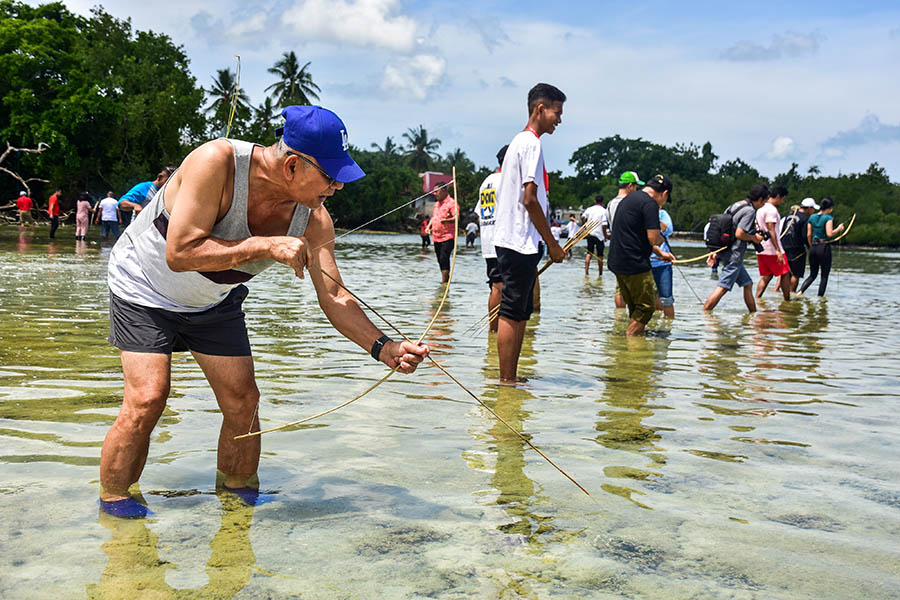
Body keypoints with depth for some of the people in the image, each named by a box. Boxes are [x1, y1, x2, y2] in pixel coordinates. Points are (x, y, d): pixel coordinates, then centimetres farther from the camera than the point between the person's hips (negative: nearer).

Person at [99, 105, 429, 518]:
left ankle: (241, 492, 20)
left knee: (243, 401, -1)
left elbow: (334, 297, -15)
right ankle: (112, 500, 4)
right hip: (144, 286, -5)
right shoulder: (216, 161, -34)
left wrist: (383, 348, -28)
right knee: (146, 399, -16)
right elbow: (179, 254, -38)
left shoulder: (313, 220, -18)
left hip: (214, 302, 5)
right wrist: (266, 246, -42)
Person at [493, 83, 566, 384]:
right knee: (512, 313, -7)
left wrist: (547, 240, 21)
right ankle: (506, 381, -3)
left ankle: (511, 379, 17)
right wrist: (552, 244, -12)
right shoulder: (531, 143, -10)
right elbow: (530, 199, -17)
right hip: (520, 242, -10)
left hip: (514, 241, 10)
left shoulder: (519, 142, 21)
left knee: (519, 313, 12)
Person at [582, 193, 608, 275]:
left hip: (590, 234, 3)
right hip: (599, 235, -2)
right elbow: (604, 225, -10)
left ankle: (586, 272, -4)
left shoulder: (589, 209, 6)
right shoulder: (603, 211, -3)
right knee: (600, 256, 6)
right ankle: (600, 273, 11)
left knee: (589, 253, 6)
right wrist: (605, 235, -1)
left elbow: (583, 217, -10)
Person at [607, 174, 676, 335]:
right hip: (635, 264, -9)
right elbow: (653, 239, -18)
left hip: (617, 262, 9)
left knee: (635, 308, 16)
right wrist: (661, 239, 5)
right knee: (647, 306, 0)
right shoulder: (650, 203, -12)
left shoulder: (628, 199, 19)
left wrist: (660, 253, 28)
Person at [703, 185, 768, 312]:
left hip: (726, 252, 10)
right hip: (734, 255, -10)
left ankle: (754, 313, 23)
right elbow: (739, 234, -22)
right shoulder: (750, 211, -14)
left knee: (748, 283, 17)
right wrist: (754, 238, -4)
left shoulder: (735, 205, 13)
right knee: (722, 288, -9)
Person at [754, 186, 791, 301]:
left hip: (761, 249, 9)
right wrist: (778, 251, -22)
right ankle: (787, 300, 8)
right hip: (772, 249, -9)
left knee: (766, 277, 10)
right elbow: (771, 231, -21)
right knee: (785, 274, 3)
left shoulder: (761, 208, 16)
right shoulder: (772, 210, -14)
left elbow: (757, 228, 20)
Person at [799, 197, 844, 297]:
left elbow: (808, 235, 9)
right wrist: (839, 229, -4)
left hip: (813, 247, 6)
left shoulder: (812, 217, 7)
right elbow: (829, 234, -20)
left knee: (813, 275, 15)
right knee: (824, 276, 7)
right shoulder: (828, 218, -10)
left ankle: (800, 292, -6)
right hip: (824, 247, -6)